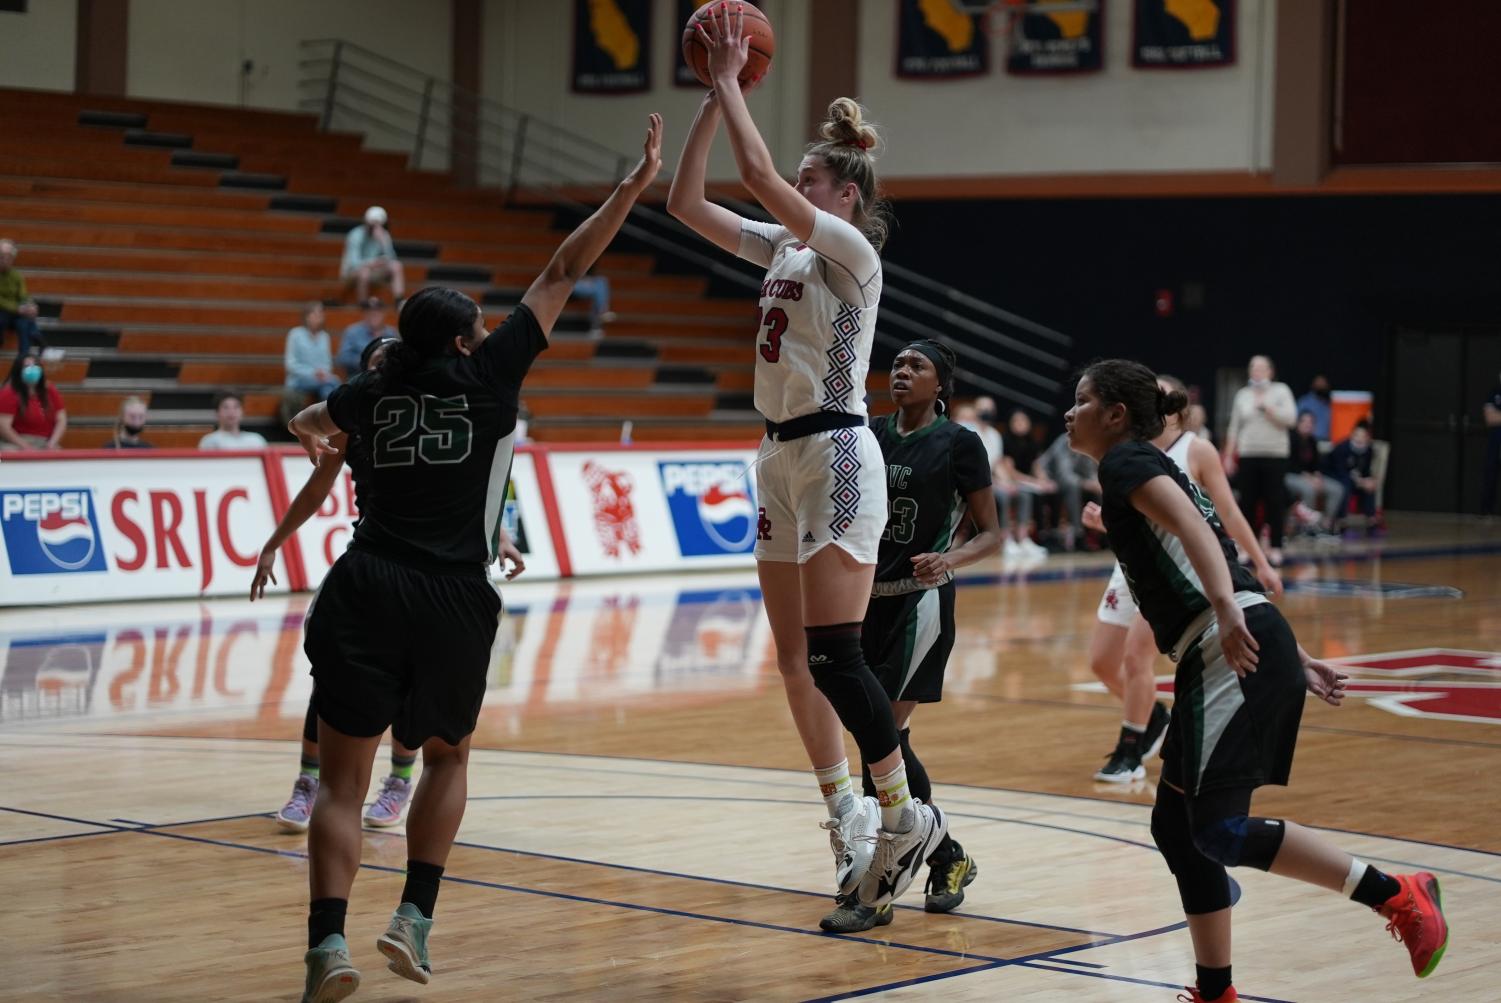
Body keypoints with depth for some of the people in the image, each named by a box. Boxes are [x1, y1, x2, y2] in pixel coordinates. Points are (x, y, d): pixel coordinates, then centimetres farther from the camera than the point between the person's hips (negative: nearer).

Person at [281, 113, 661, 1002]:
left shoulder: (375, 390, 11)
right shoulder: (488, 373, 5)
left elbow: (308, 420, 30)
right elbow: (564, 274, 9)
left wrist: (318, 437, 54)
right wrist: (636, 186, 13)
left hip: (365, 592, 2)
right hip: (453, 598, -1)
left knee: (344, 777, 4)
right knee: (447, 757, 21)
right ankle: (415, 919, 9)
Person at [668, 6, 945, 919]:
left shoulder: (851, 249, -10)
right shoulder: (783, 248, 13)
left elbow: (757, 172, -22)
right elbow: (687, 202, 10)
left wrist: (732, 81, -13)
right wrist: (714, 96, 4)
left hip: (836, 456, -9)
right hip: (783, 457, 9)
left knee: (833, 656, -11)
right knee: (796, 662, 8)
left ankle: (905, 817, -1)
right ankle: (848, 815, 16)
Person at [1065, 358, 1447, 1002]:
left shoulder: (1127, 460, 0)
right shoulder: (1157, 471, 28)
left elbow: (1190, 523, -20)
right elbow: (1231, 574, 27)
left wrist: (1224, 610, -35)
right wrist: (1295, 659, 26)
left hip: (1234, 657, -10)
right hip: (1223, 662, 10)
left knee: (1219, 829, -14)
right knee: (1176, 824, 12)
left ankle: (1396, 896, -10)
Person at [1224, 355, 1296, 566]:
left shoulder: (1281, 391, 3)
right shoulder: (1242, 394, 11)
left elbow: (1290, 418, -8)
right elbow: (1234, 427, 13)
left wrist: (1266, 407, -12)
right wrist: (1229, 455, 8)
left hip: (1275, 455, -2)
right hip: (1247, 455, 2)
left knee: (1275, 502, -4)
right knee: (1247, 502, -1)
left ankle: (1276, 549, 1)